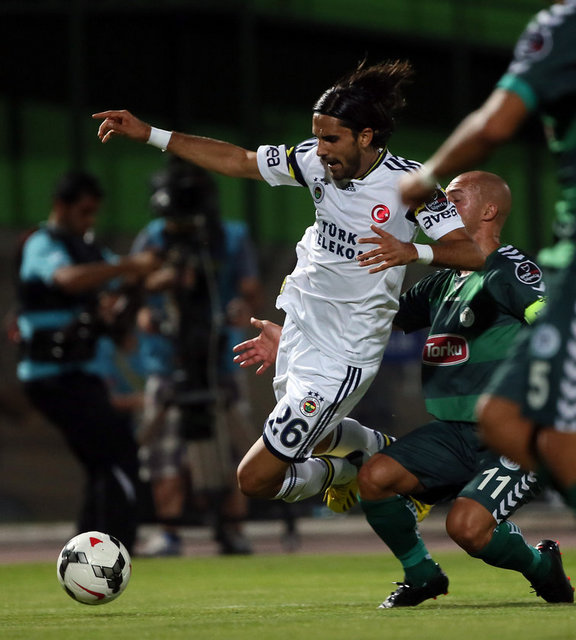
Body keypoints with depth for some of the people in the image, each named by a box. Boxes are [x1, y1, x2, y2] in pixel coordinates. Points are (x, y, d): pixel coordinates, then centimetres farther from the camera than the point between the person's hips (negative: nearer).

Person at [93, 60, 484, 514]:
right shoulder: (315, 161, -4)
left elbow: (473, 254, -23)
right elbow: (239, 161, 6)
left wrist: (413, 251, -42)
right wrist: (148, 135, 2)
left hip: (341, 359, -7)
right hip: (299, 333, 7)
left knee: (256, 479, -6)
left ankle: (340, 470, 20)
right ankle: (382, 449, 56)